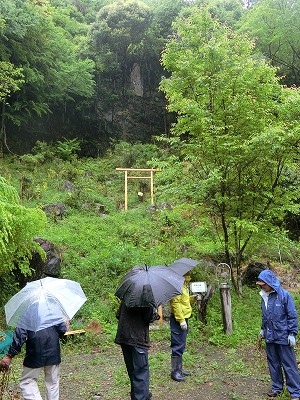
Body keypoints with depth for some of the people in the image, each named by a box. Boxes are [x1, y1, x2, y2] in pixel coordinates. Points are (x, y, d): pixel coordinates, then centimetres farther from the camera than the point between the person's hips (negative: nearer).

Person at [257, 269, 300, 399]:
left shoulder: (284, 295, -13)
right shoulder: (264, 296, 5)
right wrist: (263, 329, 21)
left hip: (283, 337, -6)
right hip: (269, 337, 6)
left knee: (289, 365, 2)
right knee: (273, 364, 15)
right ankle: (276, 388, 29)